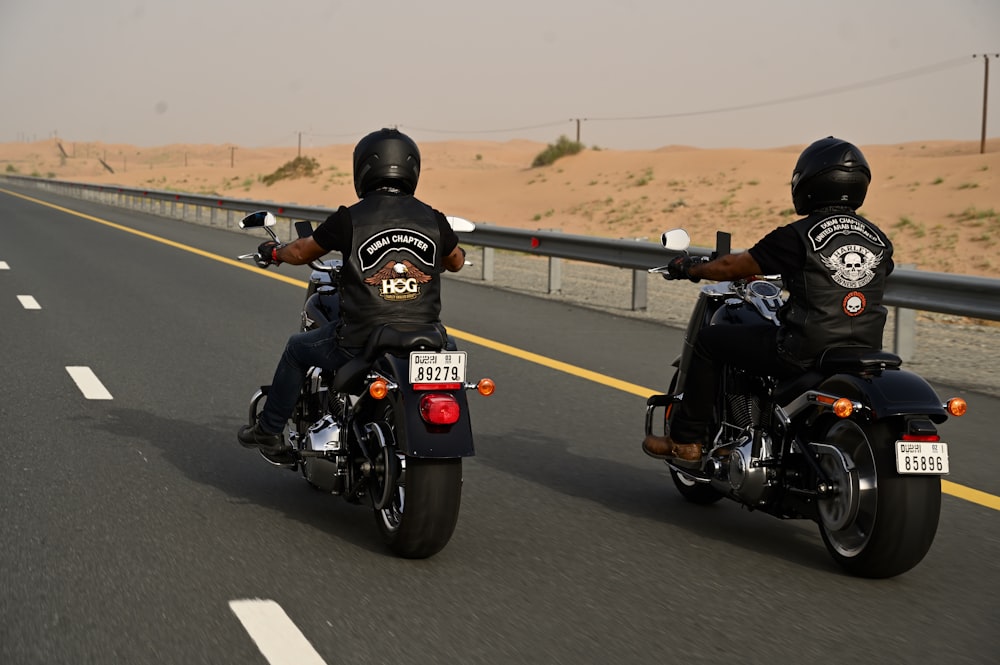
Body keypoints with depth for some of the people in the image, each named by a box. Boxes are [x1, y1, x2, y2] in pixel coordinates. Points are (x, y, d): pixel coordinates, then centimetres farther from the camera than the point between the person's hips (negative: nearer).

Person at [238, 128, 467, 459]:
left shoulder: (350, 218, -8)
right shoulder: (432, 219, 0)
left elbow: (300, 253, 7)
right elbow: (456, 261, 20)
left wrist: (274, 251, 30)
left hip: (360, 340, -2)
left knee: (298, 348, 26)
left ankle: (269, 430, 36)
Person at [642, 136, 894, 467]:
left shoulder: (798, 236, -9)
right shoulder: (879, 240, 7)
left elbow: (734, 266, -1)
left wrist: (689, 268, 19)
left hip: (803, 352, -6)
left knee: (709, 341, 12)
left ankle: (686, 441, 16)